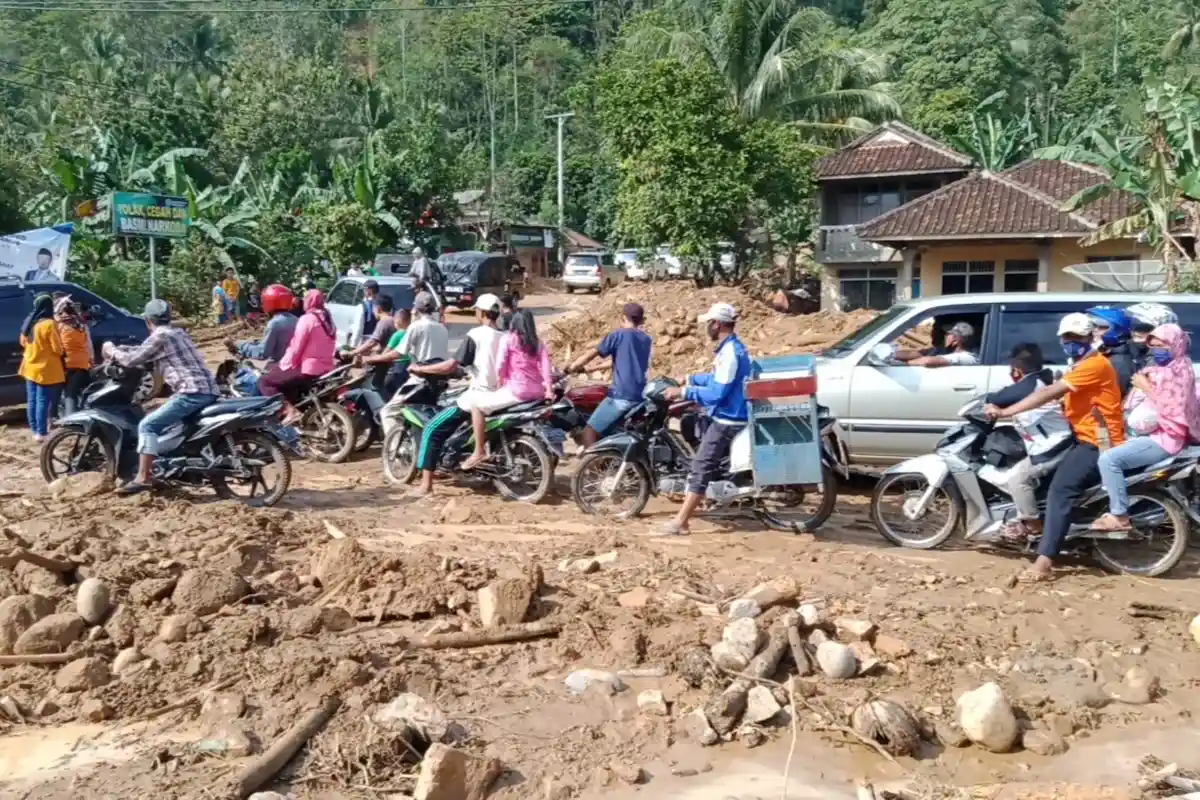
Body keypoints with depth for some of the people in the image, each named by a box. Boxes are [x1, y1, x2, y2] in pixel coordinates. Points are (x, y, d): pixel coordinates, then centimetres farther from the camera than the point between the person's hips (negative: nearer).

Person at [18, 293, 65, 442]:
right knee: (43, 401, -5)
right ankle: (41, 432, -4)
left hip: (30, 367, 8)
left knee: (32, 401, 12)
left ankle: (35, 430, 19)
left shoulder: (29, 322, 6)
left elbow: (23, 342, 19)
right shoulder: (48, 324, -18)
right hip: (45, 369, -8)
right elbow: (57, 348, -15)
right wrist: (61, 353, 6)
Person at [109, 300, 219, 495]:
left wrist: (113, 351, 14)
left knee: (148, 426, -9)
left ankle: (143, 478, -16)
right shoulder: (177, 332, 24)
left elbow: (134, 359, -4)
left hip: (191, 392, -10)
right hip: (207, 390, 10)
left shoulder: (159, 336, -4)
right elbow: (150, 362, 31)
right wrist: (122, 351, 29)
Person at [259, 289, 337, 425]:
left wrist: (284, 365, -2)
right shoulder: (327, 320, 14)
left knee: (264, 381, -2)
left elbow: (296, 348, -13)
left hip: (308, 370, -9)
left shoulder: (307, 319, -12)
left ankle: (289, 411, -19)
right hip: (326, 370, 9)